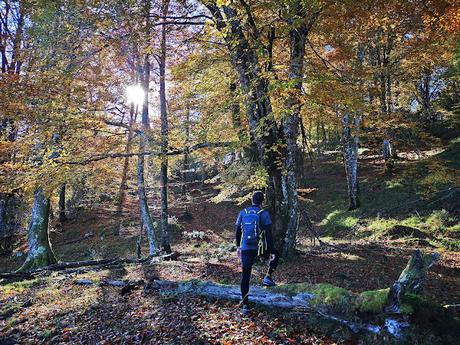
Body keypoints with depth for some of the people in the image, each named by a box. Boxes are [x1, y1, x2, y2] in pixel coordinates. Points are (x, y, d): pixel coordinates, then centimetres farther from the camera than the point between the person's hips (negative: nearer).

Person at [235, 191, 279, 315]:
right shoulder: (264, 214, -7)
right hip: (260, 248, -3)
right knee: (275, 255, 29)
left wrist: (238, 247, 21)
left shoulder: (243, 213, 4)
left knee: (245, 276, 9)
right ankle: (268, 277, 16)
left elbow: (237, 231, 9)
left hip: (245, 248, 3)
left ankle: (245, 305, 11)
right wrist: (271, 251, -8)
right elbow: (268, 234, -12)